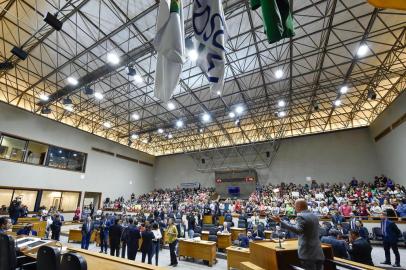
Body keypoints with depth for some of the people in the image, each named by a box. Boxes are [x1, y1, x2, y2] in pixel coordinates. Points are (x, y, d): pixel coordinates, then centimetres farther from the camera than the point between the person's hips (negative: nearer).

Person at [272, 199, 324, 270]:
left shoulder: (301, 216, -18)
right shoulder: (315, 216, 8)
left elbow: (297, 230, -35)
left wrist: (281, 221, -40)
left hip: (308, 254, -8)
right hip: (318, 253, 8)